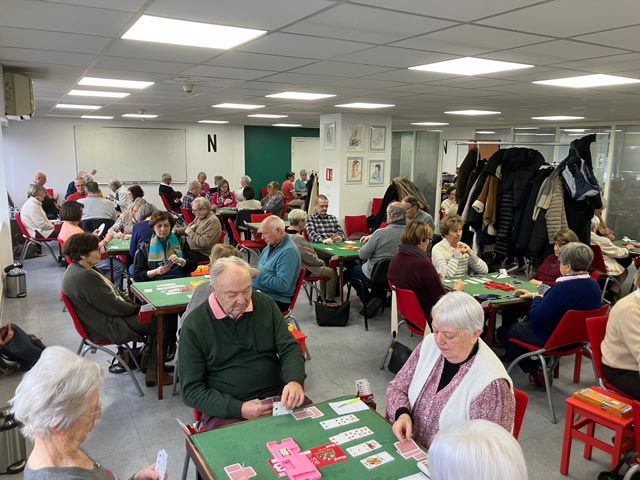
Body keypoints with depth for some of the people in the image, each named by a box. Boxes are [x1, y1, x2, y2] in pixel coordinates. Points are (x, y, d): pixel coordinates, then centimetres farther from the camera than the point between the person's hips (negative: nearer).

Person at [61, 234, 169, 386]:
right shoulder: (85, 277, -28)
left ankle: (149, 359, 18)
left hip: (105, 317, 10)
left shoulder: (77, 269, 5)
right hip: (107, 328, -10)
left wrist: (133, 304, 3)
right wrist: (137, 308, -8)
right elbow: (113, 307, -24)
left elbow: (112, 293, 12)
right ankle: (153, 373, 2)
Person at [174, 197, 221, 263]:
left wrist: (191, 233, -16)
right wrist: (175, 231, 7)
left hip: (202, 254, -9)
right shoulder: (199, 217, 8)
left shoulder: (213, 221, -21)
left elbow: (204, 242, -28)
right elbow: (188, 228, 24)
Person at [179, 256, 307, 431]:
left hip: (277, 396, 4)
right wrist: (239, 409, -19)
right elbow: (192, 390, -5)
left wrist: (295, 381, -19)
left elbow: (290, 347, 4)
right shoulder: (193, 326, -6)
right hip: (225, 410, -3)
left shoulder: (265, 304, 3)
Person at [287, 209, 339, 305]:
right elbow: (310, 259, -26)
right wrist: (321, 262, -7)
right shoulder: (298, 238, -30)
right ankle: (330, 300, 18)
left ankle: (323, 297, 35)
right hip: (305, 270, -10)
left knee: (324, 268, 26)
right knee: (332, 272, 4)